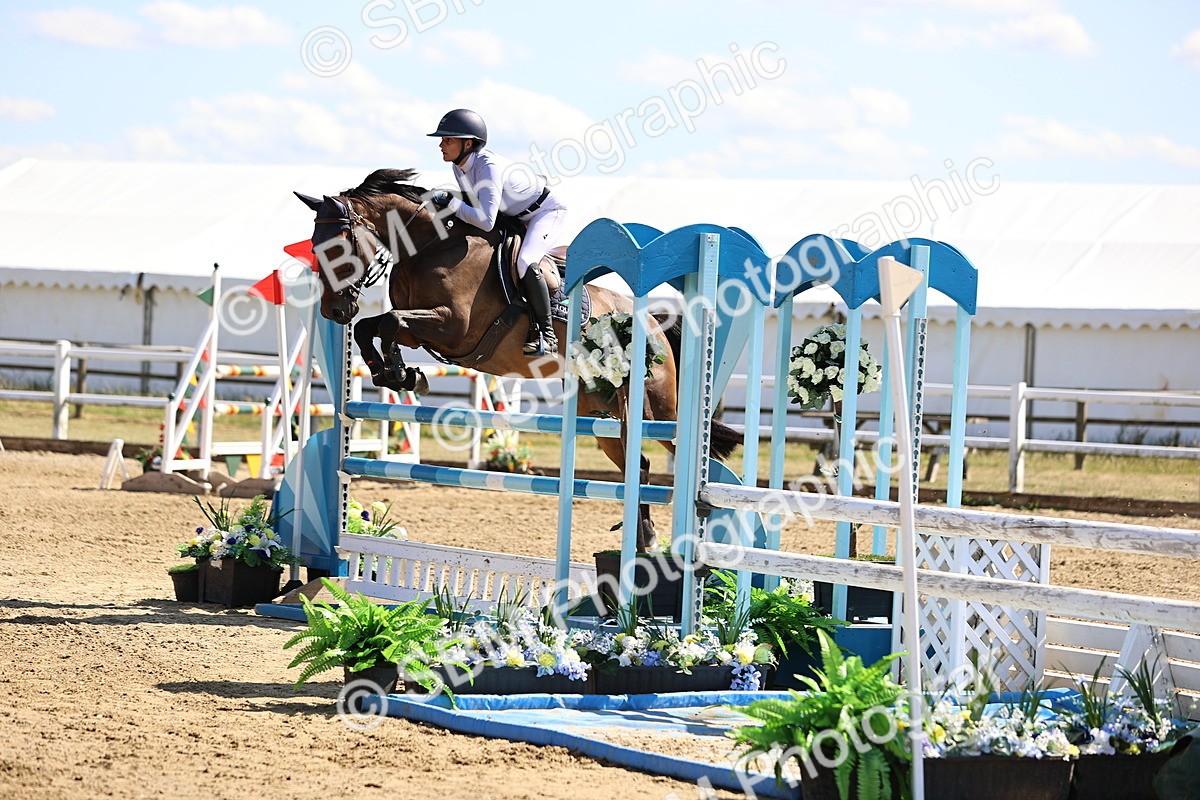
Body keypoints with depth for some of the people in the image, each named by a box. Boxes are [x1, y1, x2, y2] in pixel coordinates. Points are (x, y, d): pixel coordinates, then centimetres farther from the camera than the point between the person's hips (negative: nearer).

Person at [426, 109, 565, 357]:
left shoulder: (489, 168, -36)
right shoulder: (459, 165, -9)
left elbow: (486, 221, -42)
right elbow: (476, 201, 10)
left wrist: (451, 203, -38)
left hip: (546, 211, -10)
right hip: (513, 214, 10)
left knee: (524, 263, -30)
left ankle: (547, 336, -20)